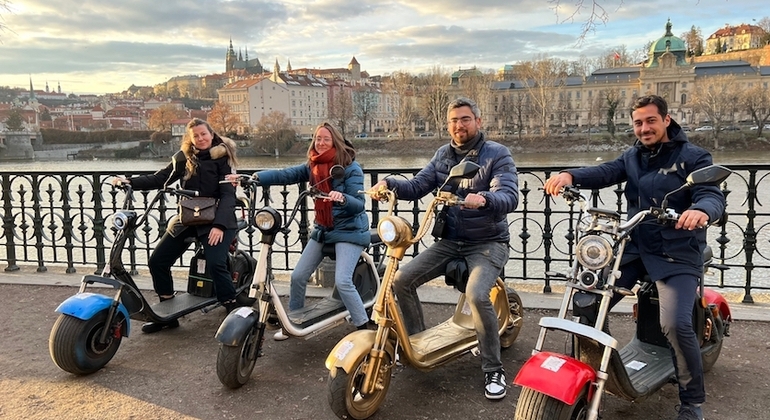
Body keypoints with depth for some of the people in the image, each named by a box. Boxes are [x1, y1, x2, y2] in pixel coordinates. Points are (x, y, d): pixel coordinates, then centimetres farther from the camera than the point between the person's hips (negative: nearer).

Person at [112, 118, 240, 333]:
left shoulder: (222, 157, -6)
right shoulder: (184, 157, 8)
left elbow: (228, 194, -14)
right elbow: (160, 179, 5)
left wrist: (219, 224, -26)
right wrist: (130, 182, -10)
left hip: (215, 219, -5)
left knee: (215, 264, -26)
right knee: (157, 261, 0)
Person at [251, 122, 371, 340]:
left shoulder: (351, 167, -15)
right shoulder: (312, 166, 2)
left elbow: (358, 204, -21)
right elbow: (284, 175, -9)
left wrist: (342, 198, -42)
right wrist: (255, 177, -23)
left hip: (349, 230, -6)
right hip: (322, 230, 7)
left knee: (342, 281, -20)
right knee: (298, 276, 7)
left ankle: (364, 328, -7)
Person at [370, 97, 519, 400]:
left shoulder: (497, 154, -10)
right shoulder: (443, 155, 9)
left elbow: (510, 198, -24)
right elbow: (417, 186, 2)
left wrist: (484, 199, -45)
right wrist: (389, 183, -18)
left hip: (487, 243, -5)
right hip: (449, 241, 6)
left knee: (476, 295, -31)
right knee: (402, 279, -8)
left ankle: (493, 370, -11)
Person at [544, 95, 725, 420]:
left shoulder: (693, 157, 0)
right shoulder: (633, 156, 15)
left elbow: (713, 195, -15)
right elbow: (605, 172, -5)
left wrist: (701, 209, -41)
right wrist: (570, 176, -27)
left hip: (677, 253, -5)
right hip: (634, 247, 5)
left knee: (676, 324, -21)